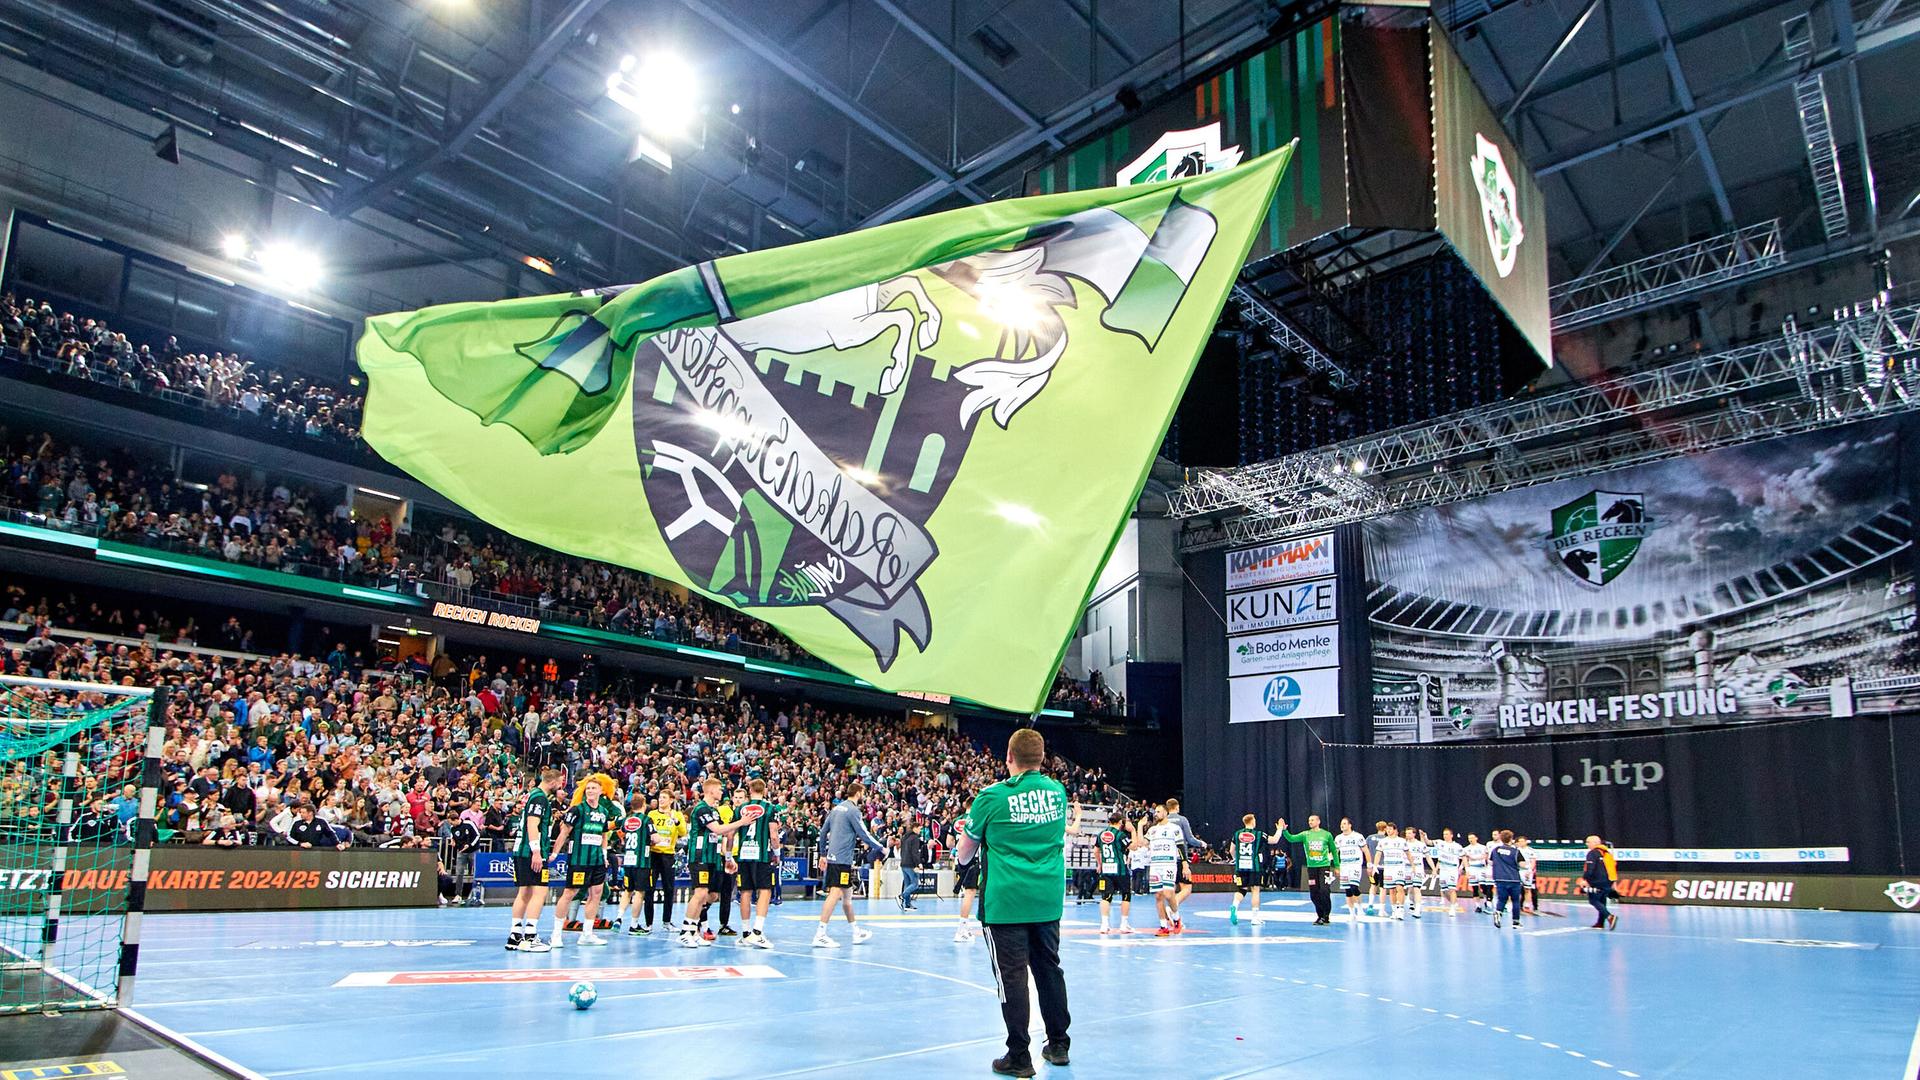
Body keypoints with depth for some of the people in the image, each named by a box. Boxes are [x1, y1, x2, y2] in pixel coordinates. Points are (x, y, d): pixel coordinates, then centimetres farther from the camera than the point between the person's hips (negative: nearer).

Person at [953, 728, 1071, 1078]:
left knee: (1012, 976, 1)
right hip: (1048, 899, 5)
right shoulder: (1058, 792, 3)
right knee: (1049, 969, 16)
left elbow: (965, 851, 1)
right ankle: (1058, 1045, 27)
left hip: (1007, 901, -5)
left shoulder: (992, 797, -11)